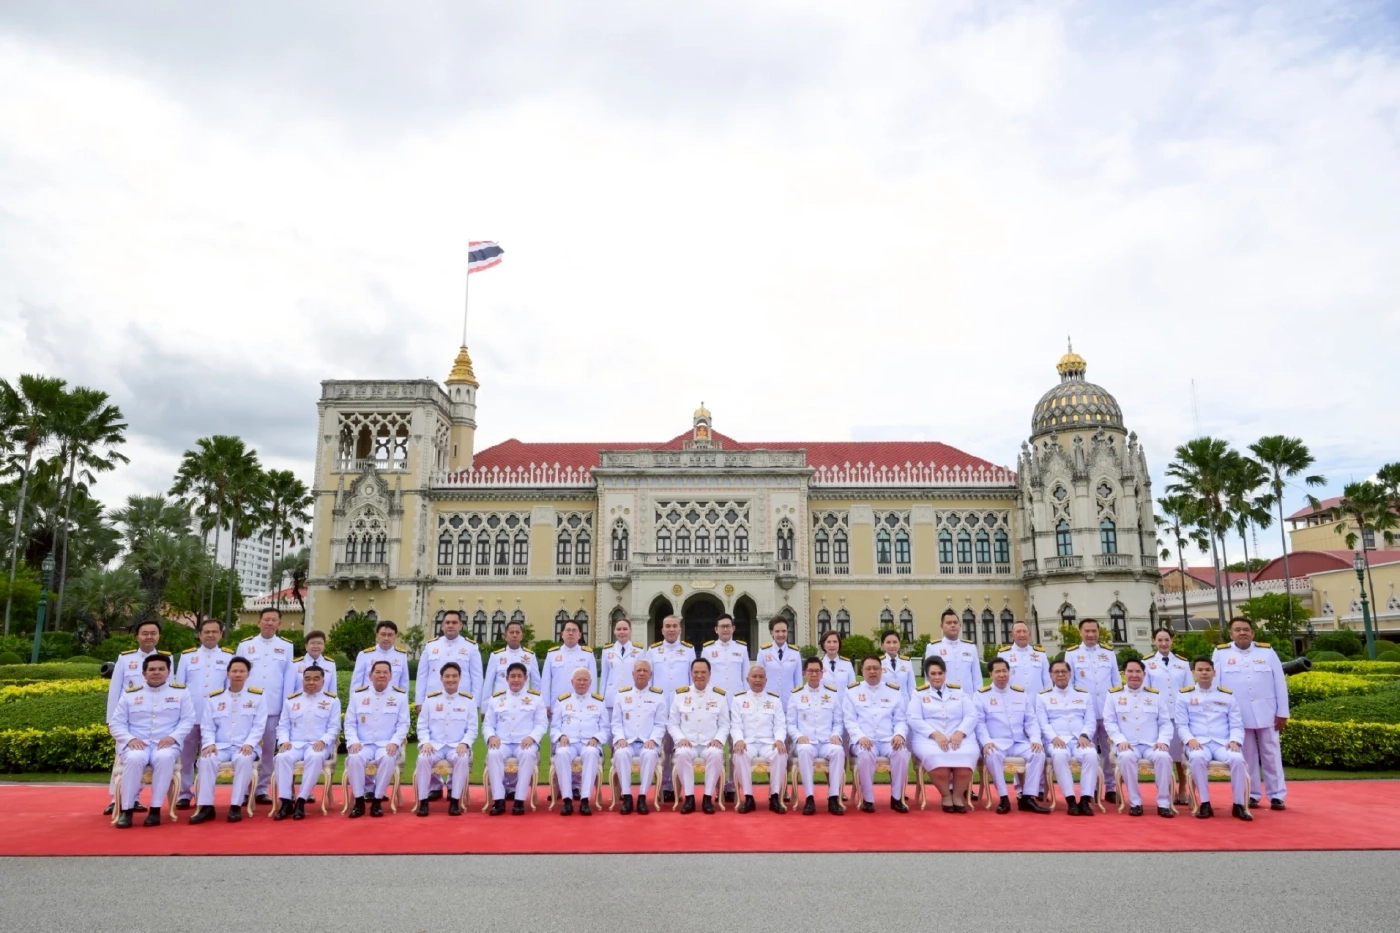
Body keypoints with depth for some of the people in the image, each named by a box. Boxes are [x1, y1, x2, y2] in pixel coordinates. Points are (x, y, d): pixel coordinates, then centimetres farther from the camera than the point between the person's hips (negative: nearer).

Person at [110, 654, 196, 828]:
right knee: (134, 759, -35)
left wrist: (172, 737, -13)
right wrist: (130, 739, -10)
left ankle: (156, 809, -27)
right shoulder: (130, 694, 12)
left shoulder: (180, 692, 9)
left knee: (165, 758, -36)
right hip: (136, 744, 1)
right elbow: (116, 723, 10)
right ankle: (127, 809, -23)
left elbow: (188, 720, 5)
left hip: (166, 744, -1)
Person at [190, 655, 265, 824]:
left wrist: (249, 743, -16)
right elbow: (207, 726, 8)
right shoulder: (213, 698, 12)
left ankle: (236, 805, -27)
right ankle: (206, 806, -22)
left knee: (243, 759, -35)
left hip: (245, 746, -2)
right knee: (206, 759, -30)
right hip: (220, 746, 2)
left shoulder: (257, 696, 6)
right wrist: (209, 743, -12)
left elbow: (259, 725, 0)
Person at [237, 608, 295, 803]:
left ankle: (261, 789, 15)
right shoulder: (245, 645, 6)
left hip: (273, 707, 1)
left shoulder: (286, 647, 6)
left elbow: (289, 678, 6)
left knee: (268, 750, 7)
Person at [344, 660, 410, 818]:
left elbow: (403, 724, 3)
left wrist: (394, 742, -14)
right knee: (355, 758, -32)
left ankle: (377, 800, -19)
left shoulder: (400, 696, 6)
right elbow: (350, 723, 7)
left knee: (388, 759, -35)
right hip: (363, 743, 1)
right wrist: (353, 741, -11)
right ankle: (359, 801, -17)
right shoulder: (358, 695, 9)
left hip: (387, 745, -1)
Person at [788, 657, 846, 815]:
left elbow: (838, 722, 13)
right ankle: (809, 798, -34)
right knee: (805, 750, -38)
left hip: (827, 742, 1)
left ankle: (833, 798, -28)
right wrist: (799, 736, -12)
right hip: (805, 742, -1)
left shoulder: (832, 693, 13)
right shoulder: (796, 695, 9)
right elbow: (791, 724, 8)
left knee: (838, 750, -34)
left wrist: (836, 735, -8)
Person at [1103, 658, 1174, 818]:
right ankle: (1135, 803, -20)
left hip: (1152, 745, 2)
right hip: (1128, 745, -2)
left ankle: (1163, 804, -18)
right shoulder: (1114, 694, 7)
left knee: (1164, 757, -31)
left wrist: (1163, 740, -8)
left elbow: (1165, 722, 11)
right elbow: (1109, 722, 3)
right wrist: (1120, 740, -13)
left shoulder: (1155, 695, 13)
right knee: (1126, 757, -35)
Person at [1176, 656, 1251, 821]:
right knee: (1197, 758, -36)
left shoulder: (1227, 695, 15)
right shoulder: (1184, 695, 9)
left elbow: (1236, 725, 11)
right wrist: (1190, 739, -14)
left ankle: (1239, 805, -15)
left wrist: (1235, 741, -9)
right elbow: (1181, 724, 6)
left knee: (1237, 759, -32)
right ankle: (1205, 804, -23)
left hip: (1223, 743, 2)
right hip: (1198, 742, -1)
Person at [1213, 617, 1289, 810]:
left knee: (1271, 755, 7)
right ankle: (1252, 795, 16)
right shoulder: (1221, 653, 1)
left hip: (1266, 714, 1)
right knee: (1247, 757, 7)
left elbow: (1280, 683, 4)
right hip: (1238, 716, -1)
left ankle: (1277, 795, 15)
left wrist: (1283, 713, 1)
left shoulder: (1267, 652, 3)